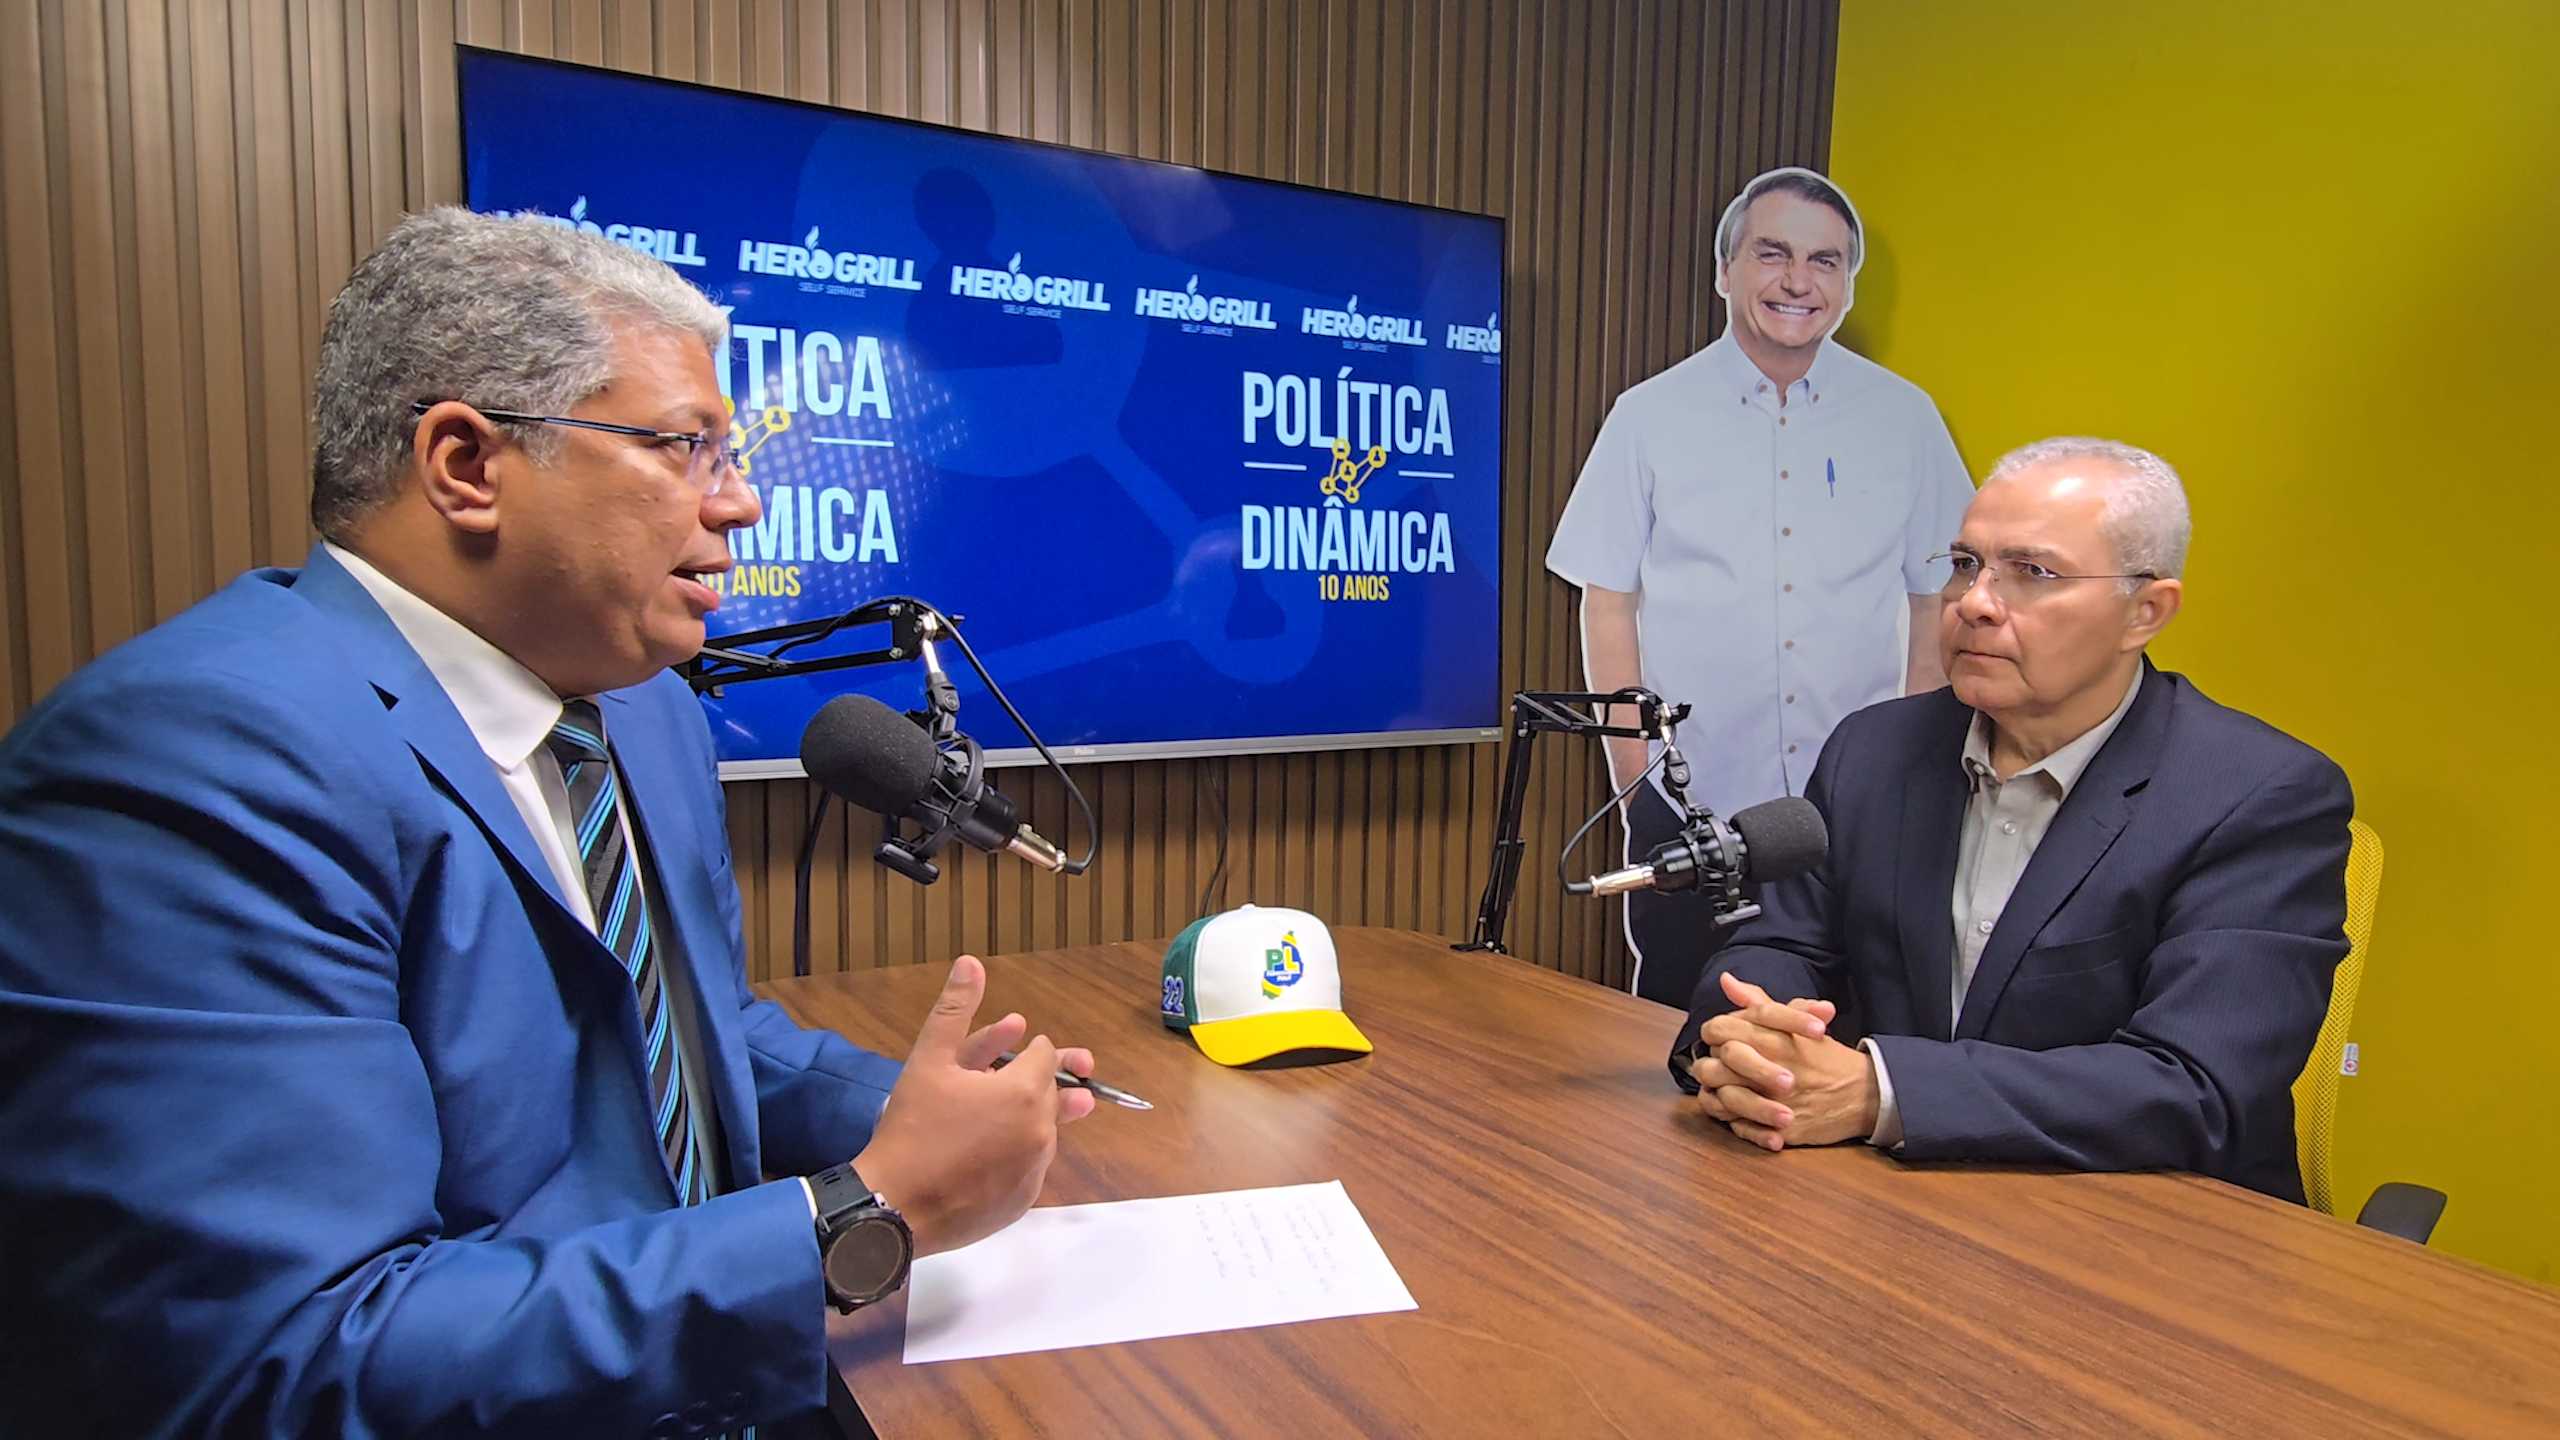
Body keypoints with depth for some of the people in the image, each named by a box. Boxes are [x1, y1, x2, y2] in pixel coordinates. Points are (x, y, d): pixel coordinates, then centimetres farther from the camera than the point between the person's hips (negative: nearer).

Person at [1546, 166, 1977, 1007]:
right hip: (1688, 804, -1)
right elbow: (1607, 600, 0)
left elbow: (1937, 597, 9)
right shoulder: (1649, 417, 1)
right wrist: (1632, 771, -6)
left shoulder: (1905, 418, 6)